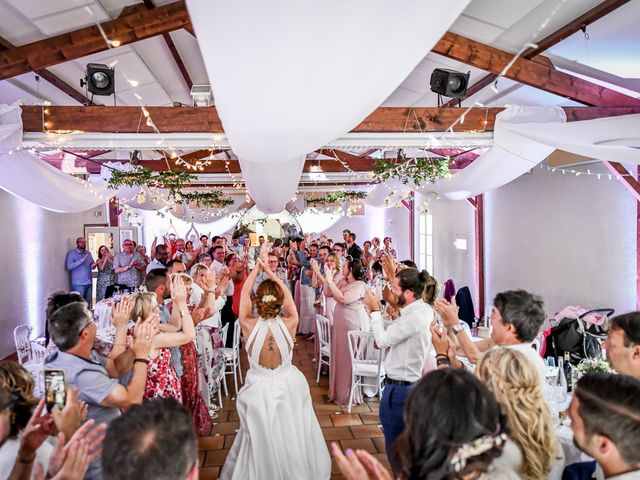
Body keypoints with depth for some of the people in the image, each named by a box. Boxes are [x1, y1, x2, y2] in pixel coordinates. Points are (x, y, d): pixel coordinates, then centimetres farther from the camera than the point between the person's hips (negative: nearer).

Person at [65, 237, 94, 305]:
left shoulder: (88, 253, 14)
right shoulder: (71, 253, -3)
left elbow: (92, 265, 21)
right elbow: (69, 266, -16)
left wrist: (93, 266, -3)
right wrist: (82, 260, -23)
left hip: (89, 282, 6)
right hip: (78, 284, -5)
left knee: (88, 303, 9)